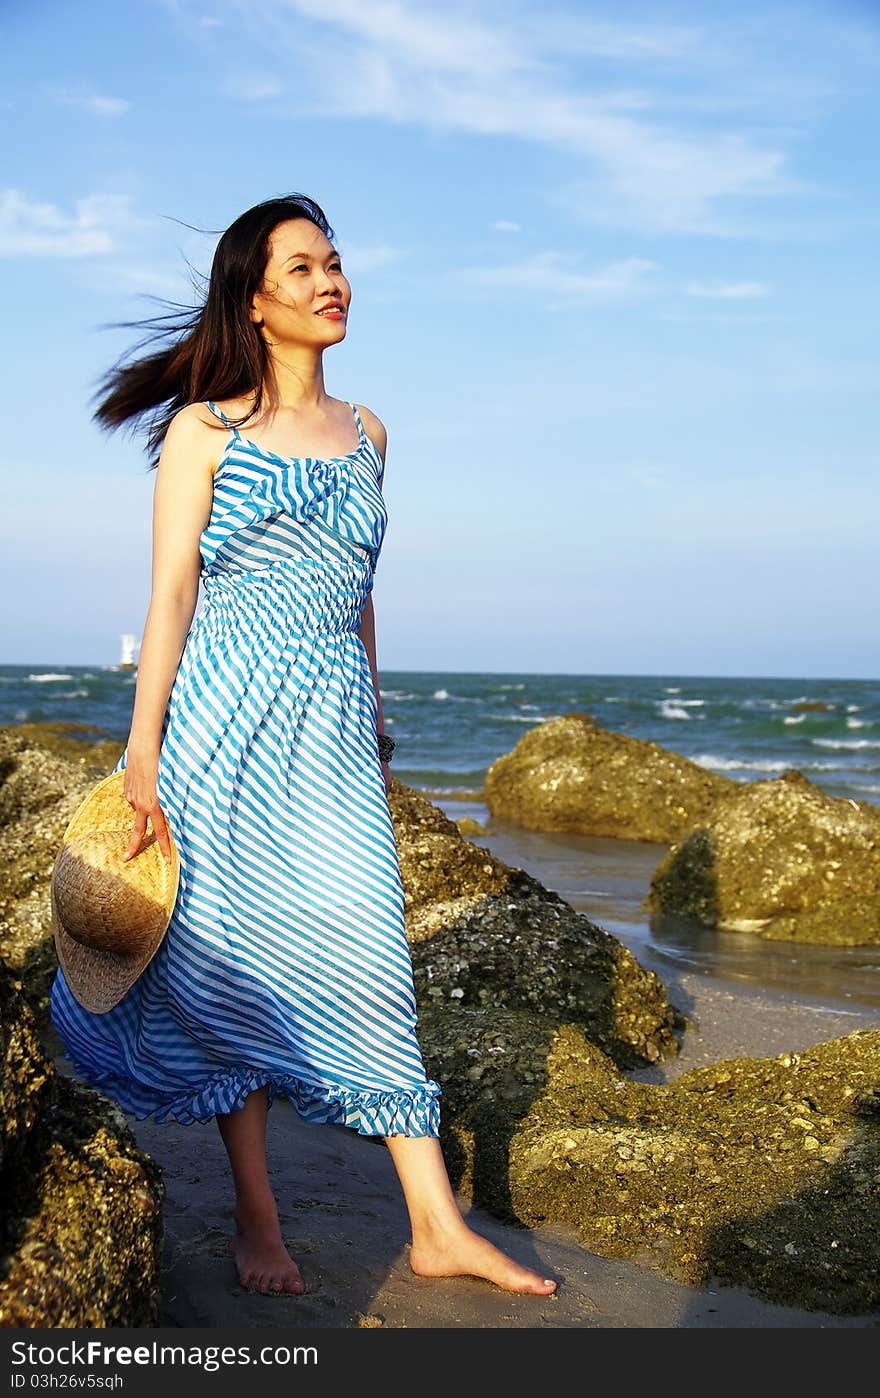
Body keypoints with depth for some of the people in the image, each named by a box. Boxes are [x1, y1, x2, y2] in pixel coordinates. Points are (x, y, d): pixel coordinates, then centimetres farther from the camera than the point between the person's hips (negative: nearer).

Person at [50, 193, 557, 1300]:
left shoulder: (363, 432, 15)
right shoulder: (206, 427, 0)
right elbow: (170, 592, -4)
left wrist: (375, 724, 20)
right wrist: (142, 747, -10)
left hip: (334, 724, 4)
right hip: (227, 716, -3)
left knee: (369, 955, -1)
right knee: (230, 958, 2)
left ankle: (437, 1228, 4)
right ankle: (256, 1219, 15)